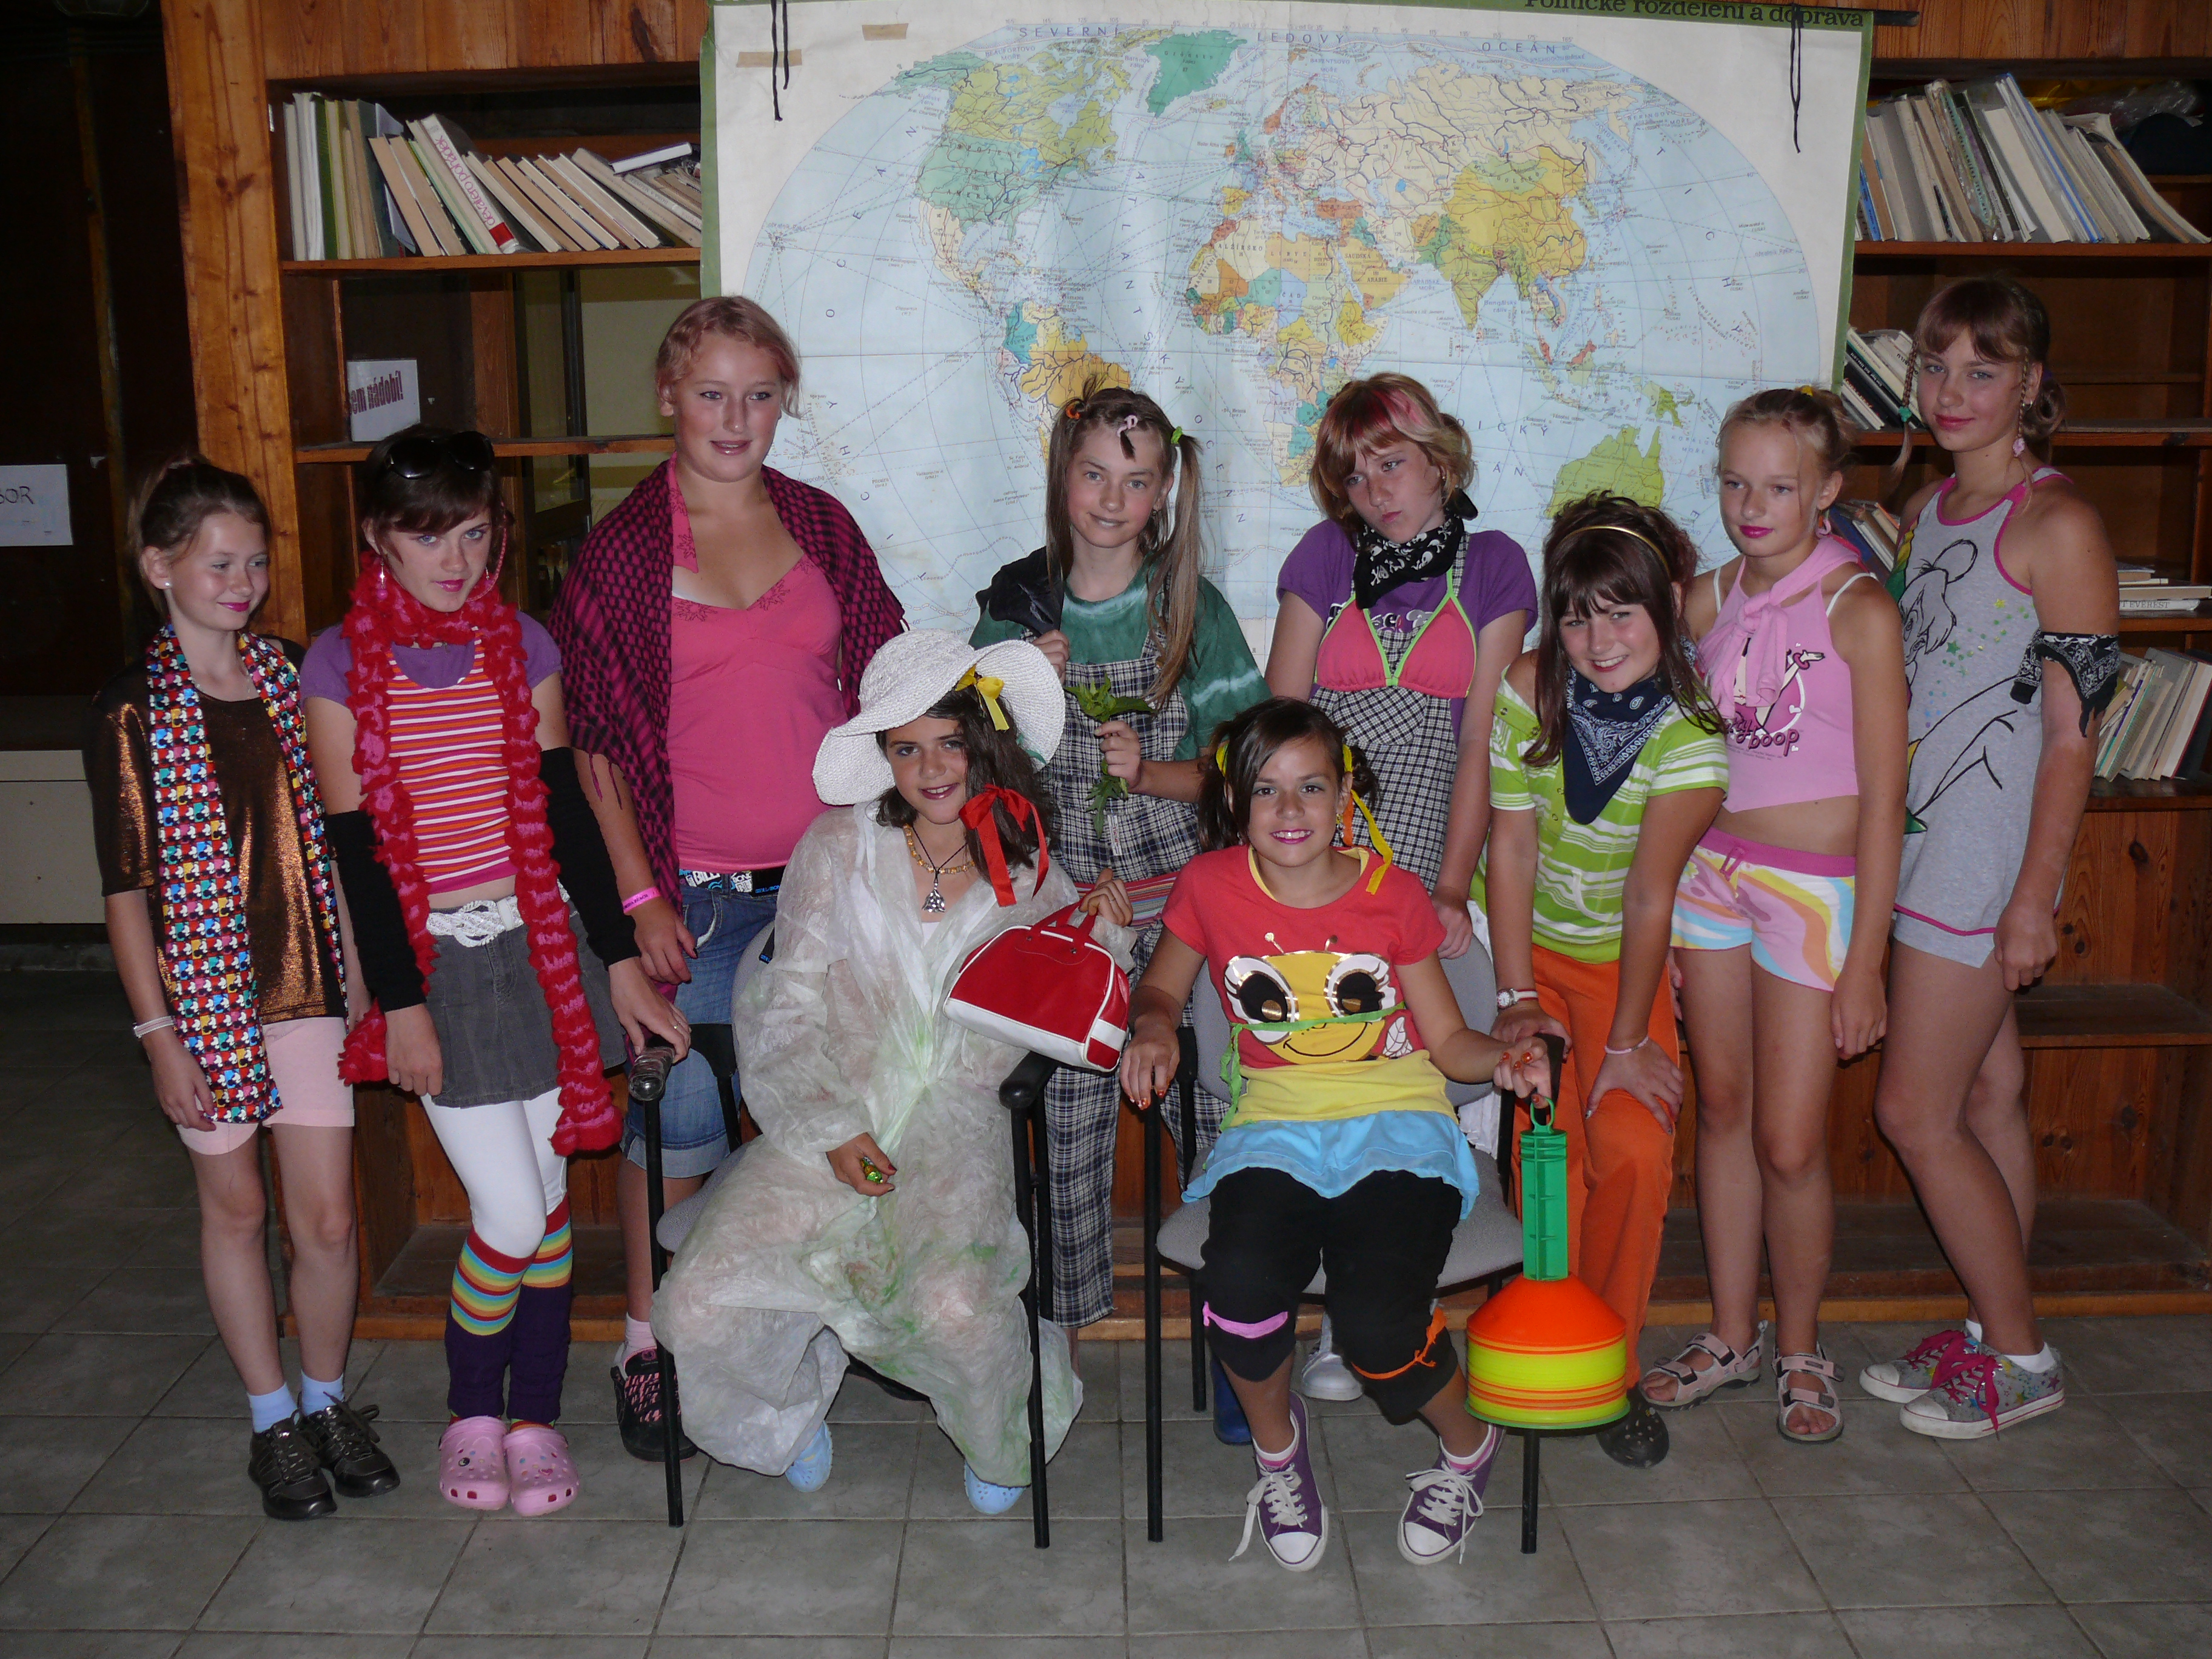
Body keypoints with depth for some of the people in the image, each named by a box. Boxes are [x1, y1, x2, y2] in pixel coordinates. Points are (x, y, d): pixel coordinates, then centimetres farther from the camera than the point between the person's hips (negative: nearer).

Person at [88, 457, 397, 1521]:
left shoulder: (288, 678, 5)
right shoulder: (132, 712, -7)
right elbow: (126, 886, -6)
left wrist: (362, 974, 9)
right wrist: (157, 1033, -10)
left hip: (308, 982, 3)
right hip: (203, 994, -3)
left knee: (327, 1217, 4)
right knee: (234, 1205, 11)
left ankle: (328, 1401, 26)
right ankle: (274, 1422, 27)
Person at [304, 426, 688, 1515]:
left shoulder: (521, 645, 4)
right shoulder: (340, 664, -4)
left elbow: (564, 808, 5)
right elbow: (356, 845, -5)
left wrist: (620, 958, 3)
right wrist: (400, 1002, -8)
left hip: (540, 945, 3)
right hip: (436, 962, -3)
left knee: (548, 1196, 7)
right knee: (511, 1216, -4)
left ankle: (536, 1416, 24)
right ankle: (471, 1411, 22)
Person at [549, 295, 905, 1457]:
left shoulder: (823, 527, 8)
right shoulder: (622, 548, -1)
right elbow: (598, 743, -1)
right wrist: (640, 894, -6)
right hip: (698, 884, -3)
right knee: (679, 1112, -1)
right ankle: (644, 1344, 18)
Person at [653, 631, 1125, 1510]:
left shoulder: (1028, 870, 6)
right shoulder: (839, 846, 3)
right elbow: (791, 1010, 4)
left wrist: (1101, 938, -5)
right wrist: (830, 1130, -8)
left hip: (958, 1123, -1)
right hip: (830, 1117, 1)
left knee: (954, 1302, -31)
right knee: (700, 1305, -17)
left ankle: (1001, 1443, 7)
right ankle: (793, 1403, 20)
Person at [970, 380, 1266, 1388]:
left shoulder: (1192, 606, 3)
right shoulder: (1017, 608, 6)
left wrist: (1150, 773, -14)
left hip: (1182, 896, 0)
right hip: (1058, 899, 1)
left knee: (1213, 1105, -4)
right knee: (1065, 1110, -2)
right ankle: (1059, 1321, 15)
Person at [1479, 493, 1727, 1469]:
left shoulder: (1691, 736, -18)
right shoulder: (1526, 693, -15)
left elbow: (1649, 895, -19)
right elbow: (1511, 849, -14)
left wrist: (1627, 1041, -17)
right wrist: (1516, 1001, -16)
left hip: (1622, 960, 0)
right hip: (1525, 945, 0)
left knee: (1636, 1150, -14)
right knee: (1553, 1150, -13)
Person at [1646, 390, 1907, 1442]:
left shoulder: (1858, 611, -10)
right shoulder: (1711, 599, 6)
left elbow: (1882, 800, -10)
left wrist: (1863, 961, -12)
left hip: (1814, 886, -5)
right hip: (1710, 871, 5)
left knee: (1790, 1144, -2)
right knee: (1723, 1111, 11)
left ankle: (1800, 1351, 21)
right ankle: (1731, 1337, 26)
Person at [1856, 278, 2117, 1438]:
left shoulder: (2056, 526, -12)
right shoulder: (1927, 512, 12)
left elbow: (2074, 731, -14)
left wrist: (2034, 897, -16)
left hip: (1987, 848, -7)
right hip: (1914, 833, 7)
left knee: (1915, 1112, -4)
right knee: (1988, 1094, 14)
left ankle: (2021, 1359, 13)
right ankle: (1992, 1335, 25)